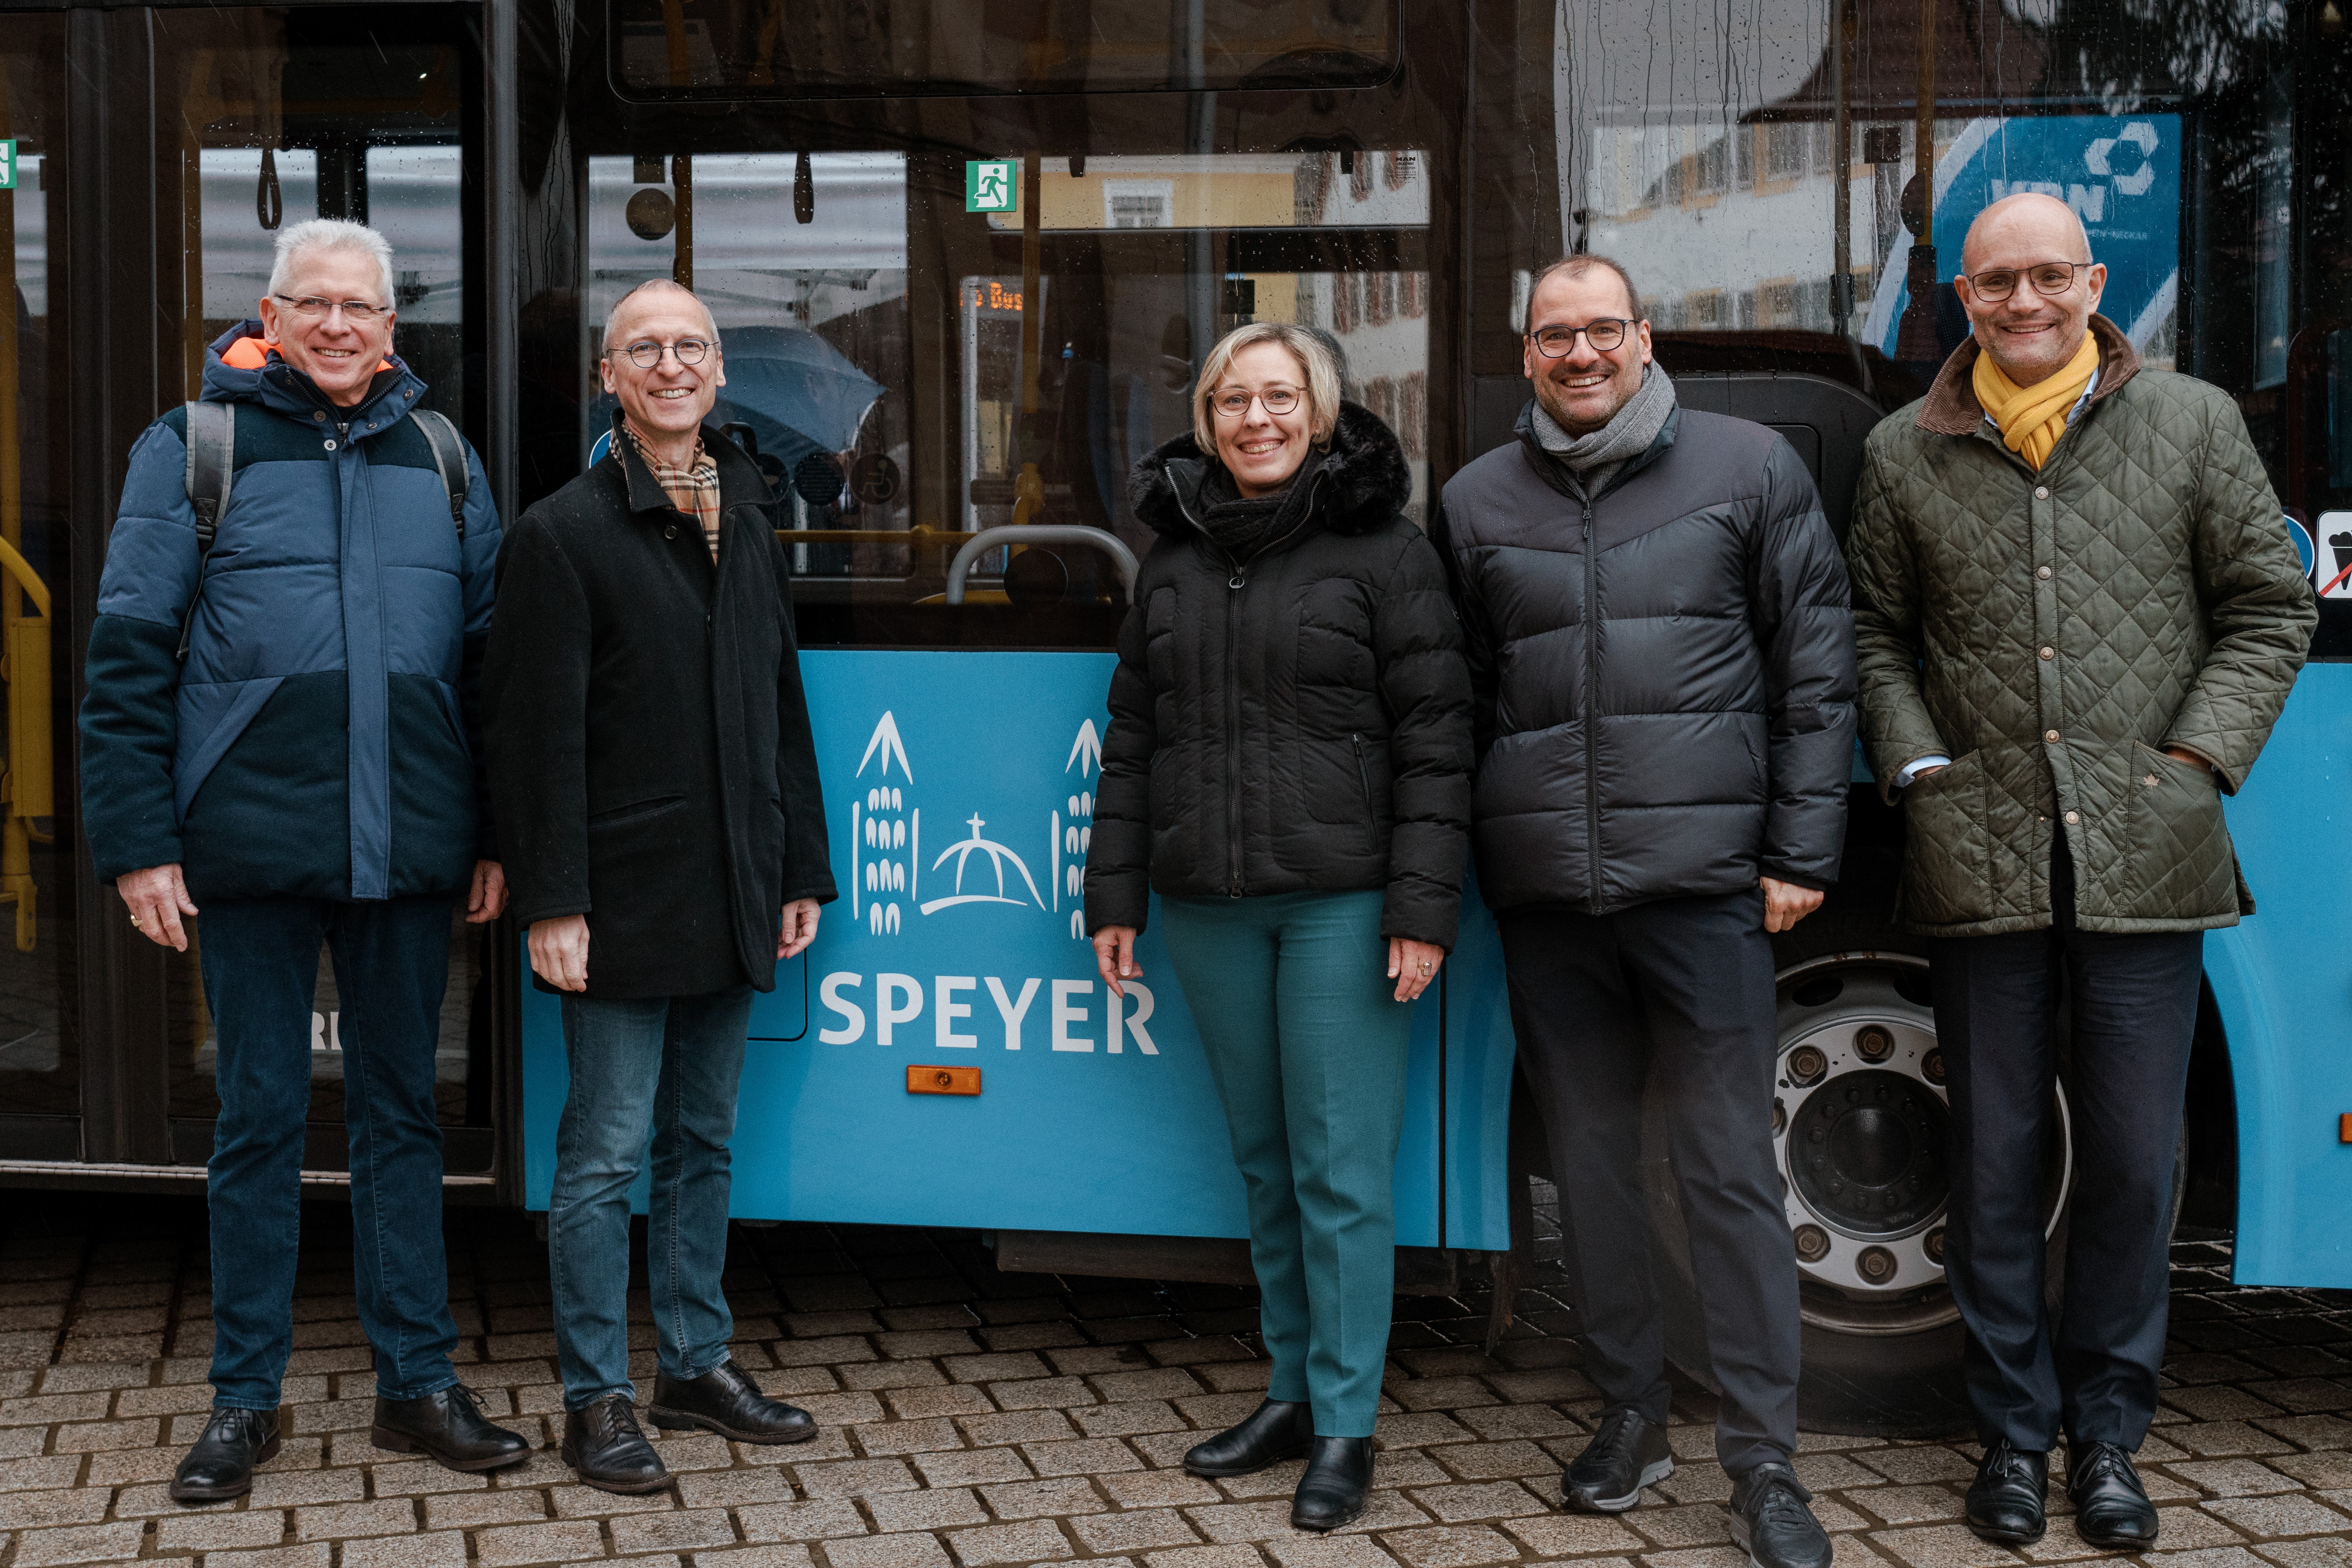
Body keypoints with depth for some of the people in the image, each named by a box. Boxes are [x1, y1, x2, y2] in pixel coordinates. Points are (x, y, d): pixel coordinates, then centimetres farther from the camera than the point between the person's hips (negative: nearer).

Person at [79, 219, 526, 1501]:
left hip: (409, 852, 3)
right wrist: (137, 841, -8)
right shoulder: (194, 446, 2)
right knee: (258, 1118, 6)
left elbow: (491, 653, 12)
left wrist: (495, 833, 7)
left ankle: (416, 1383, 20)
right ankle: (244, 1399, 18)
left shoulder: (442, 455, 10)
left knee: (401, 1109, 10)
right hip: (252, 849, -2)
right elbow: (128, 658, -1)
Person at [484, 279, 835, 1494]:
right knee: (607, 1155, 0)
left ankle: (698, 1364, 25)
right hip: (626, 900, -6)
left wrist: (800, 868, 14)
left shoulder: (750, 523, 14)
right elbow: (538, 733, -10)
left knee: (704, 1143, 14)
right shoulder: (564, 531, -5)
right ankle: (597, 1400, 11)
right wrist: (552, 901, -15)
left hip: (733, 896, 6)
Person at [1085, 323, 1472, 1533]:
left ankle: (1345, 1427, 9)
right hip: (1208, 906, 5)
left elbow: (1433, 737, -6)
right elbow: (1131, 739, 16)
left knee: (1341, 1170, -1)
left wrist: (1423, 905, -12)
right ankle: (1294, 1390, 24)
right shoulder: (1174, 560, 13)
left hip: (1341, 900, -5)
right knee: (1263, 1159, 12)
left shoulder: (1382, 548, -2)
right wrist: (1114, 896, 12)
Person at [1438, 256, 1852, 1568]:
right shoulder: (1478, 502, 11)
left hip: (1704, 878, -3)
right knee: (1591, 1155, 10)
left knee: (1730, 1166, -1)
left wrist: (1800, 852, -2)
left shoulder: (1750, 467, 5)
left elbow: (1816, 669, 4)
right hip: (1546, 891, 3)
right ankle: (1634, 1412, 25)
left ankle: (1764, 1457, 8)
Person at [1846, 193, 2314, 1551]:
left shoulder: (2192, 423, 5)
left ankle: (2109, 1434, 23)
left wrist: (2201, 757, -3)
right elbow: (1878, 631, 12)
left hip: (2146, 861, 0)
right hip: (1984, 862, 1)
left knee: (2134, 1163, 6)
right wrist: (1918, 764, -1)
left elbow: (2269, 606, 7)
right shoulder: (1907, 454, 7)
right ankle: (2016, 1430, 23)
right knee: (1997, 1162, 8)